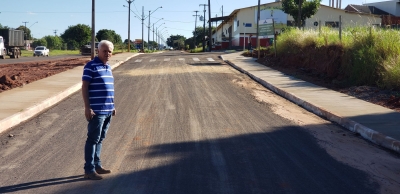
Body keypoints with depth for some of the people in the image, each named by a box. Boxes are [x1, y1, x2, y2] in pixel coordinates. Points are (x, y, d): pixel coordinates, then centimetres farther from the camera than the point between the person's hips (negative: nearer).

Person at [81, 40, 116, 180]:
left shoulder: (108, 67, 15)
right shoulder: (91, 66, -10)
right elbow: (84, 87, -12)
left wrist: (112, 106, 21)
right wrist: (87, 108, -18)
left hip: (108, 110, 8)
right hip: (96, 111, -8)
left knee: (100, 139, 15)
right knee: (93, 139, -3)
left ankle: (97, 165, 25)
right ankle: (89, 170, 3)